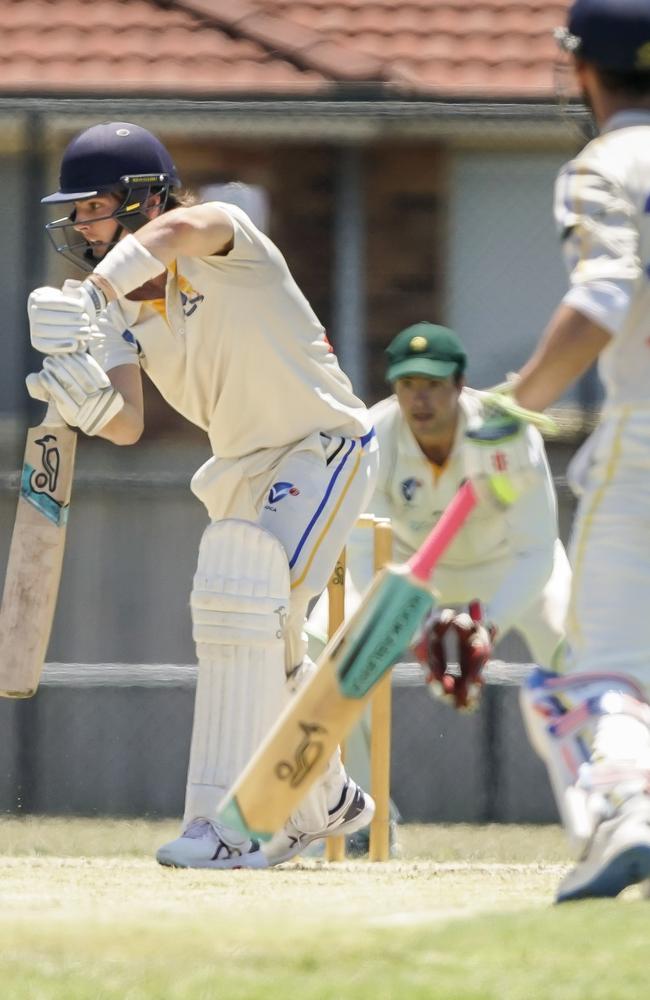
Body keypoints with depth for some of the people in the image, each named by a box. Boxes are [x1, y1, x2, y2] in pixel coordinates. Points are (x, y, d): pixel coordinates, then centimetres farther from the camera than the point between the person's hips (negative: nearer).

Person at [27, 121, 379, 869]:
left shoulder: (222, 239, -22)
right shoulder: (125, 311, -4)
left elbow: (178, 229, -48)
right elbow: (128, 425, -15)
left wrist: (95, 291, -63)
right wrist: (88, 401, -37)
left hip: (324, 449, -9)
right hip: (244, 470, 9)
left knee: (240, 607, -25)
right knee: (260, 647, 19)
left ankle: (228, 825, -27)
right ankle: (325, 803, 43)